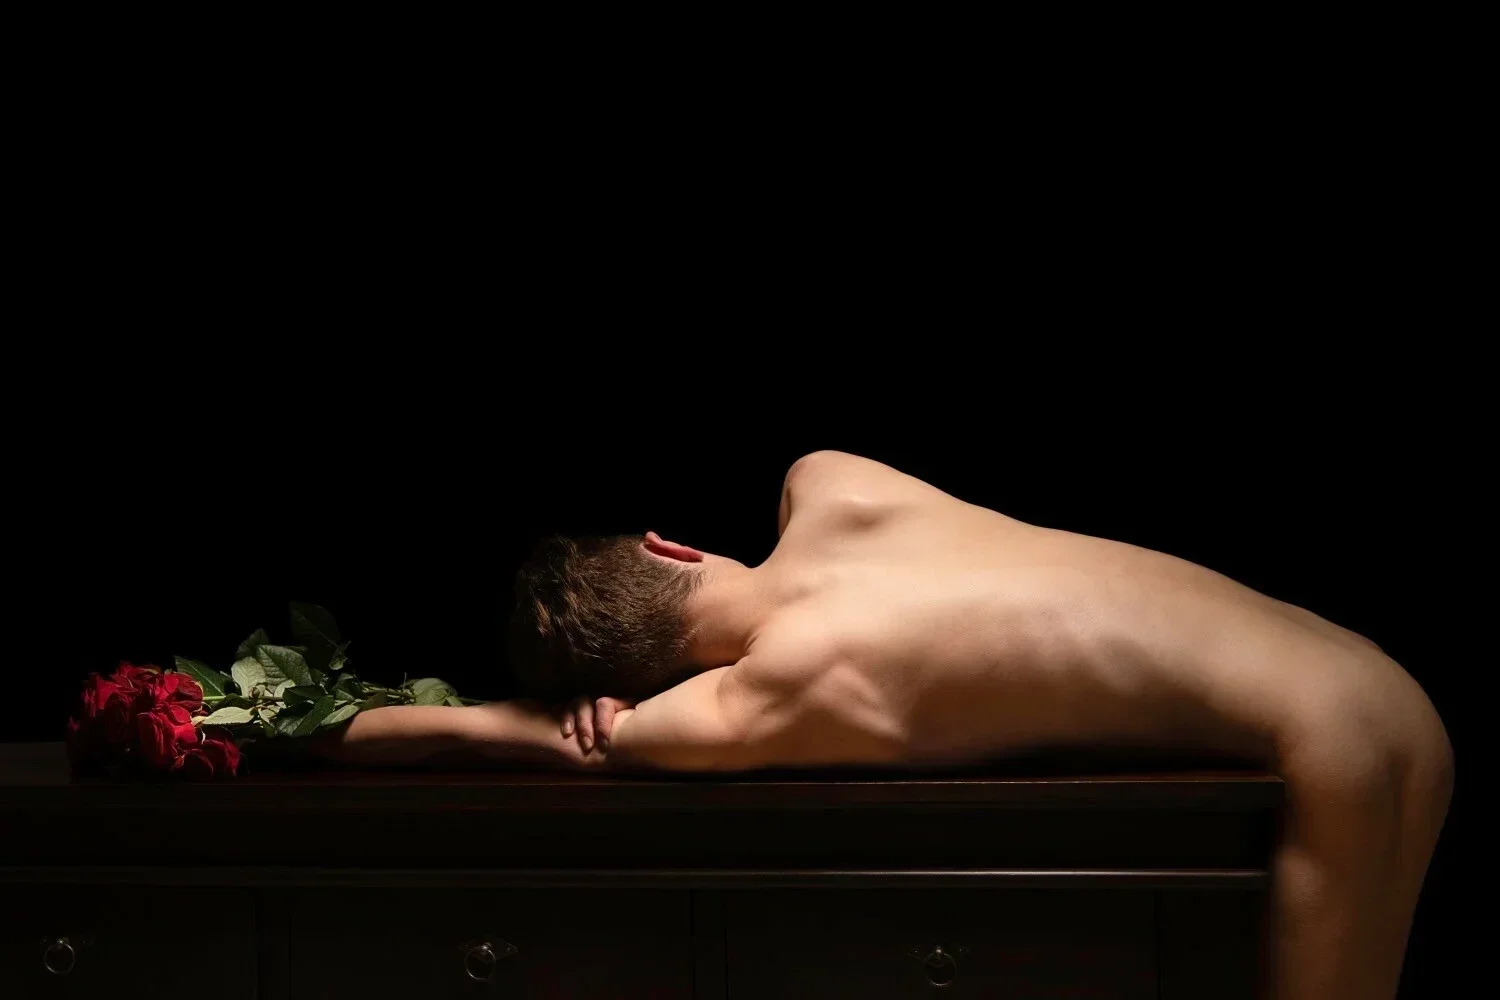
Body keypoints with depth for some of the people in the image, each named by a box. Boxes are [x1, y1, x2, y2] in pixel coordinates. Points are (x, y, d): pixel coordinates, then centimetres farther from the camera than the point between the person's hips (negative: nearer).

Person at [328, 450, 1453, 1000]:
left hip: (1337, 736, -8)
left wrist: (342, 730, 4)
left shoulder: (778, 703, -22)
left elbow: (517, 732, -10)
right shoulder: (824, 484, -4)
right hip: (1351, 679, 8)